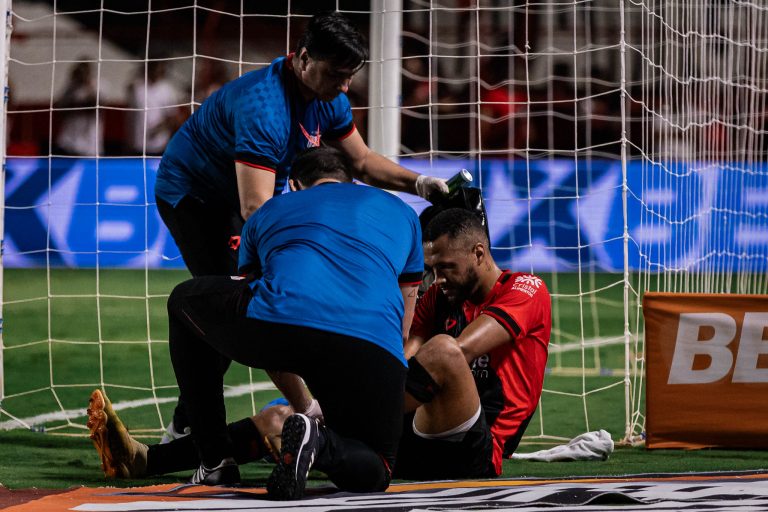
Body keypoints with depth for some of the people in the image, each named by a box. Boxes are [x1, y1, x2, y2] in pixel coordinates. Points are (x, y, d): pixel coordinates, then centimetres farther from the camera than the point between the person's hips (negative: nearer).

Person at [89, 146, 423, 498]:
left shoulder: (269, 212, 36)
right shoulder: (400, 212, 37)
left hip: (280, 323, 0)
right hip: (373, 350, 0)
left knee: (183, 302, 31)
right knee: (374, 471, 20)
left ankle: (215, 459, 24)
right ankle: (321, 444, -16)